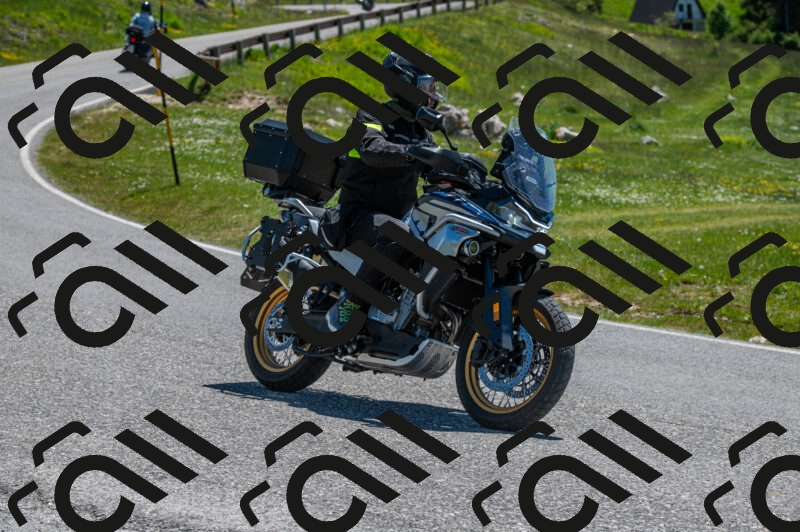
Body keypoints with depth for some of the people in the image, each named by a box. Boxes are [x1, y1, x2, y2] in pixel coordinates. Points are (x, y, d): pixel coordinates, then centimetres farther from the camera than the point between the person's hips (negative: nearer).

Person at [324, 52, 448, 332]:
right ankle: (347, 306, -31)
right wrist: (411, 152, -46)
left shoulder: (420, 131, 19)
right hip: (361, 212, -9)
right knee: (398, 238, -38)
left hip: (402, 215, 9)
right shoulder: (374, 116, -7)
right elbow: (371, 149, -29)